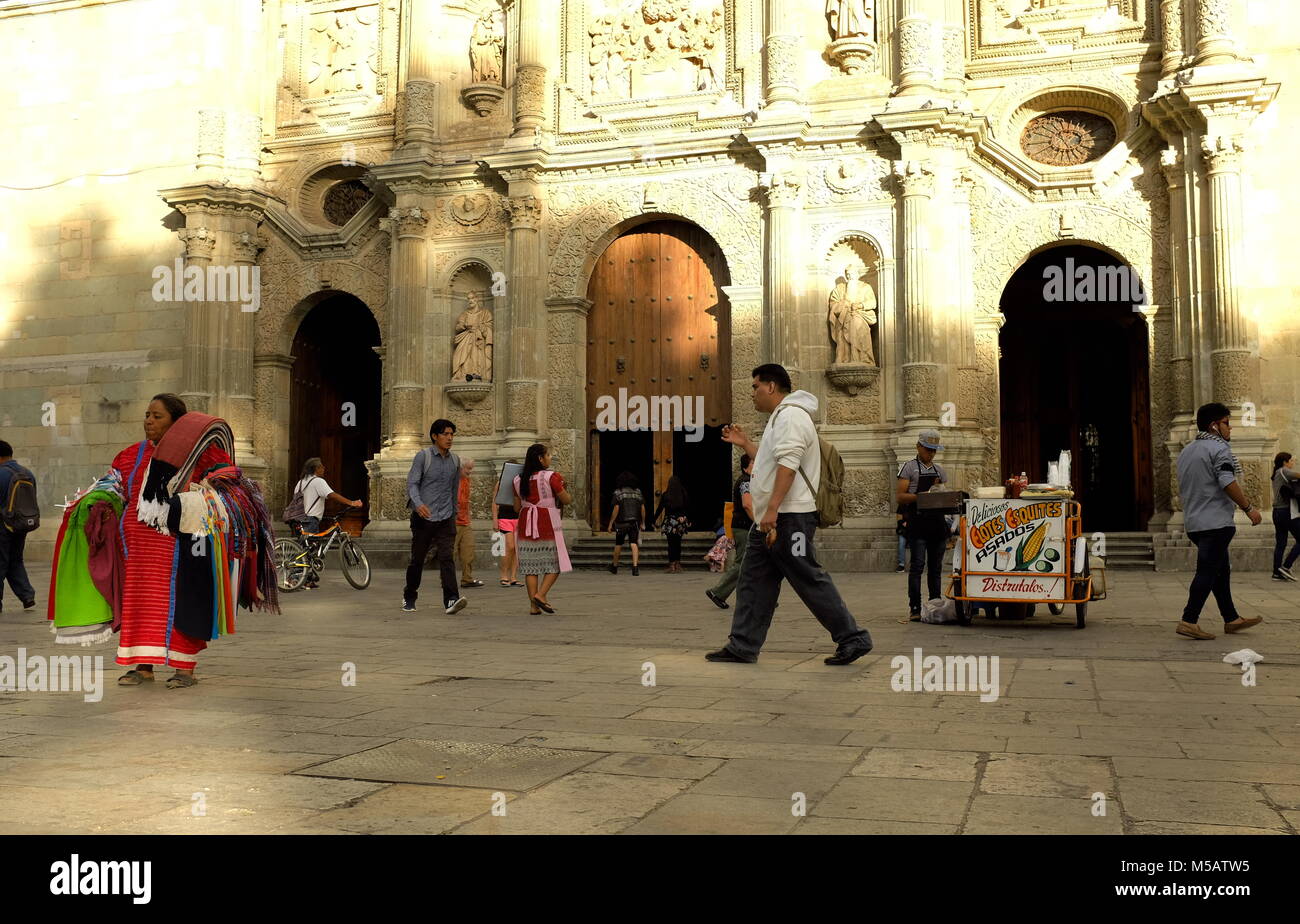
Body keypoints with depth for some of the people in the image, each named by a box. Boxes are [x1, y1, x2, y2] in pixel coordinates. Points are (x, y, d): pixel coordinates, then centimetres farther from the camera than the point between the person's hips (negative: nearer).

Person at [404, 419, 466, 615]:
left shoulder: (455, 460, 11)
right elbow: (412, 482, -11)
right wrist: (418, 503, -30)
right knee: (417, 560, 8)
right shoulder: (423, 456, -3)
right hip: (423, 517, -2)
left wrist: (454, 515, 23)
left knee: (446, 557, -12)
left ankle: (451, 600, -23)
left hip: (445, 518, 3)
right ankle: (409, 598, 26)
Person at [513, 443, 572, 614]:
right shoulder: (550, 477, -9)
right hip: (547, 524, -5)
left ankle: (534, 606, 2)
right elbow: (567, 500, -5)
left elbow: (517, 507, 10)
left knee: (531, 565, 6)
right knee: (555, 563, 5)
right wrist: (562, 486, 13)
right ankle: (541, 594, -12)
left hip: (526, 523, 5)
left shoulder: (519, 479, 6)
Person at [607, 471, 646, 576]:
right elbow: (643, 509, 5)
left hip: (622, 522, -2)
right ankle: (635, 566, -21)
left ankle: (614, 566, 27)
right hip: (635, 522, 2)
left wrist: (610, 524, -4)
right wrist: (642, 523, 15)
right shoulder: (638, 492, 6)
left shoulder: (618, 493, -4)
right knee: (634, 544, -5)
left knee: (618, 545, 13)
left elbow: (616, 509, -9)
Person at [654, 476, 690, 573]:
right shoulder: (683, 495, -2)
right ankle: (678, 564, 13)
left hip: (670, 522, -2)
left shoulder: (665, 495, -7)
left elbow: (660, 509, -3)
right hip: (681, 521, 2)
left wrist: (654, 520, 6)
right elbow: (687, 507, 2)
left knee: (671, 544, 1)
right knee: (678, 543, 12)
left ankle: (672, 565, -2)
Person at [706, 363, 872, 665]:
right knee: (754, 582, 9)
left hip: (788, 518, -11)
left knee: (810, 580, -7)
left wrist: (772, 510, -29)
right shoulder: (780, 418, 23)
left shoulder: (791, 416, -12)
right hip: (770, 519, 11)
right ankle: (742, 647, 12)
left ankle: (853, 639, 2)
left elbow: (787, 465, -23)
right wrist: (745, 444, 29)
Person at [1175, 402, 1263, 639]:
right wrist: (1249, 508, -13)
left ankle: (1231, 619, 22)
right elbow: (1228, 484, -20)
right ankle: (1189, 621, -12)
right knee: (1207, 571, -9)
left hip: (1193, 522, 9)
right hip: (1216, 522, -9)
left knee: (1221, 569, 16)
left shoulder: (1186, 451, 19)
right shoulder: (1218, 448, -10)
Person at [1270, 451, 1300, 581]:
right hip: (1287, 512, -9)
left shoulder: (1276, 474, 18)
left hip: (1277, 512, 9)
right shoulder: (1283, 471, -7)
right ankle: (1286, 567, -6)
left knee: (1280, 543, 7)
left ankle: (1277, 573, 4)